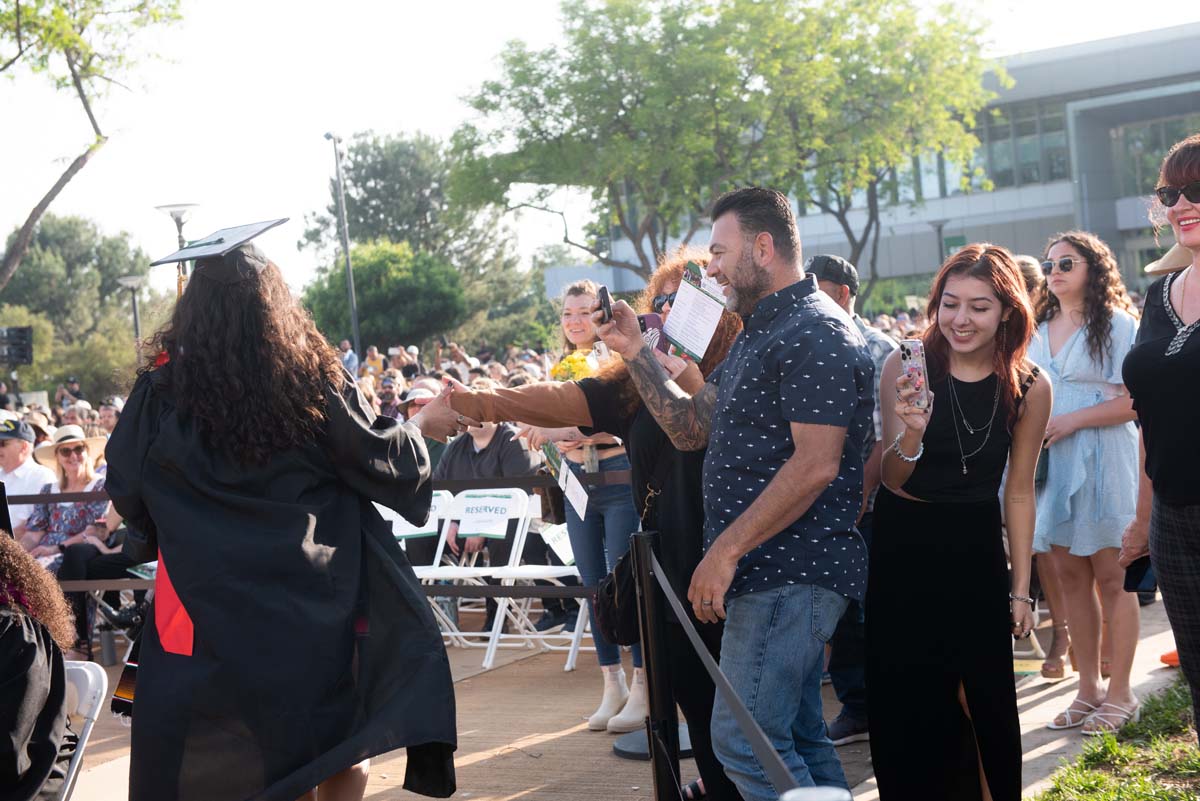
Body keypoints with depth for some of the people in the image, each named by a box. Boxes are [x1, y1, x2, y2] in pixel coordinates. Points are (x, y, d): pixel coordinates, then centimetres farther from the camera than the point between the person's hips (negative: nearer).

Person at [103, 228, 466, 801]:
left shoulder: (162, 389, -6)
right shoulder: (314, 378, -8)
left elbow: (125, 490, 5)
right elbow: (382, 462, -1)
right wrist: (422, 423, 18)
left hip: (206, 599, 1)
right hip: (311, 600, 0)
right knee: (333, 733, 16)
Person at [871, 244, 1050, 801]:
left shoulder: (1029, 388, -6)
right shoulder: (906, 366, -12)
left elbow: (1019, 492, 3)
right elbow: (891, 481, -11)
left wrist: (1020, 589, 4)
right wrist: (911, 433, -32)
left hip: (976, 548, 1)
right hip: (902, 550, -1)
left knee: (987, 696, 3)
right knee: (906, 698, 6)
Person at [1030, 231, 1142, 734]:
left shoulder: (1116, 324, -4)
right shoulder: (1038, 332, 15)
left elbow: (1135, 399, -12)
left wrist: (1072, 420, -18)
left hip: (1102, 462, -6)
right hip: (1051, 463, 6)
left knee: (1111, 577, -3)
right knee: (1070, 575, 7)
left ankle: (1120, 692, 5)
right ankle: (1088, 687, 14)